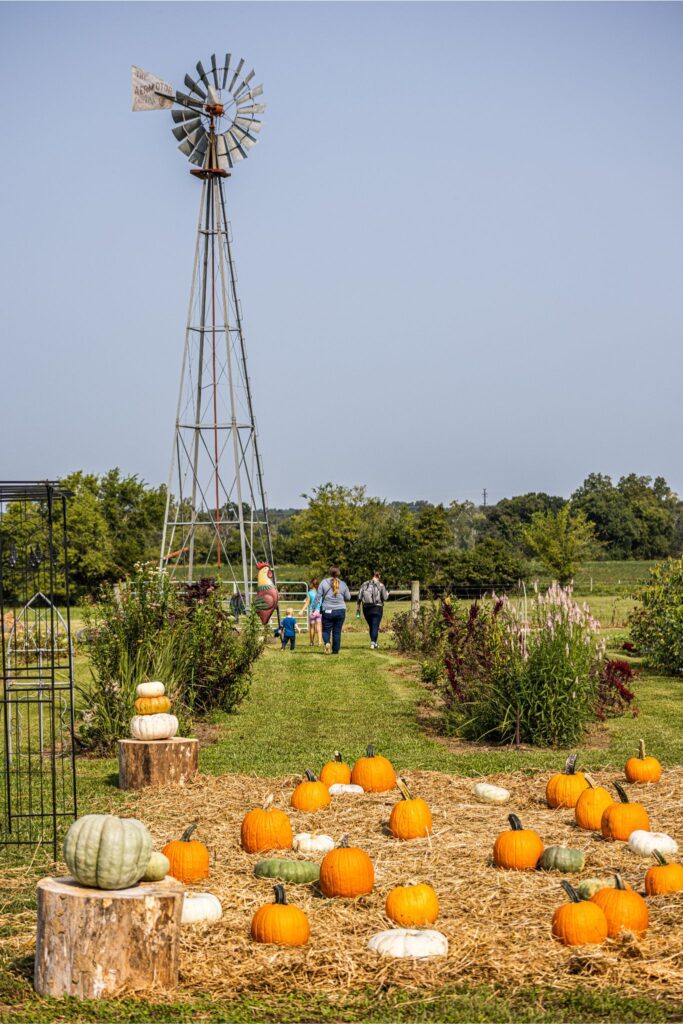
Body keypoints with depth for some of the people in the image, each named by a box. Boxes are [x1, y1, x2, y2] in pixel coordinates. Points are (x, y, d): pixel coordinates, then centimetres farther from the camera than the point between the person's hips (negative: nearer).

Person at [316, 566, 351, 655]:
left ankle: (327, 643, -20)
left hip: (328, 611, -2)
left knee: (326, 630, 7)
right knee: (337, 631, 9)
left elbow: (318, 596, -4)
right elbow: (348, 597, 9)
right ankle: (335, 650, 10)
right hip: (340, 610, 2)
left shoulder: (324, 583, -4)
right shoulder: (343, 584, 2)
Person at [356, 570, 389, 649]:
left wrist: (358, 610, 4)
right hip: (377, 608, -3)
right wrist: (387, 593, 15)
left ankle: (375, 643, 25)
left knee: (371, 627, 16)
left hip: (366, 609, 3)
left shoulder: (364, 584, 2)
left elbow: (359, 597, -1)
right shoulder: (381, 585, -6)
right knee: (375, 626, -2)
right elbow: (385, 598, -8)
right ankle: (373, 642, -15)